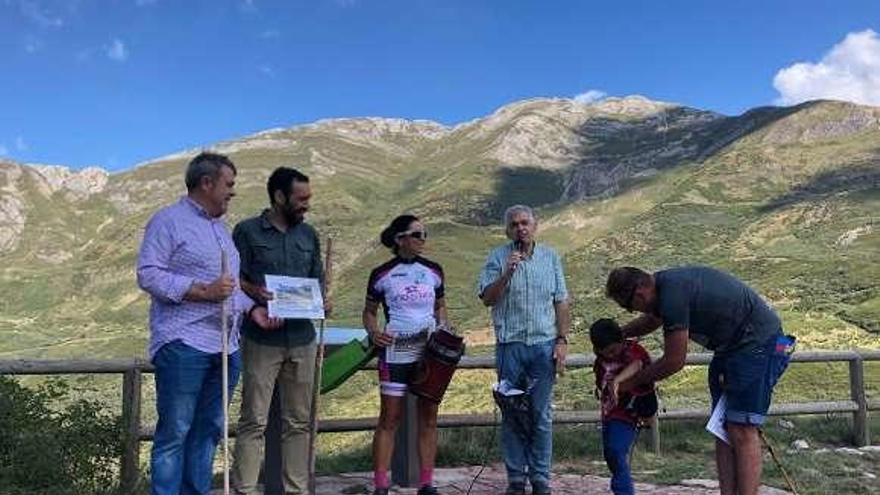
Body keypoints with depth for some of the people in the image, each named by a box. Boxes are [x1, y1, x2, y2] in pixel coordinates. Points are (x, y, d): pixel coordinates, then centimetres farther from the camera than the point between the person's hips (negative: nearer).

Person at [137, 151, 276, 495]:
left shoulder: (221, 228, 22)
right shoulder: (169, 220, -3)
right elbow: (148, 274, -12)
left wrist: (251, 309, 10)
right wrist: (203, 291, -18)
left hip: (226, 347, 8)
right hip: (184, 345, -8)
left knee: (208, 431, 12)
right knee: (174, 433, -2)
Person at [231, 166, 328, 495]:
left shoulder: (308, 234, 13)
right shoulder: (248, 231, -1)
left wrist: (322, 302, -3)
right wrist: (254, 292, -22)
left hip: (302, 338, 5)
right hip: (262, 339, -4)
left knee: (299, 421, 10)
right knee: (254, 421, -2)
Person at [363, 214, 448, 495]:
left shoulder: (433, 271, 8)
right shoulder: (381, 275, 0)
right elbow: (369, 311, 8)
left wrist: (443, 328, 0)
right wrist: (373, 332, -11)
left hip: (429, 350, 3)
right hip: (395, 351, -3)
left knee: (429, 417, 5)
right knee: (389, 418, -1)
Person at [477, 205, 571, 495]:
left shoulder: (550, 257, 8)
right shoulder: (497, 258, 2)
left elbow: (561, 303, 8)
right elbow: (487, 299, -6)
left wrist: (562, 340, 1)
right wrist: (507, 273, -18)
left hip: (544, 345, 1)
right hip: (510, 345, -1)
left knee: (541, 416, 6)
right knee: (511, 414, 5)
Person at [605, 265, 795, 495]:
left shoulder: (673, 295, -26)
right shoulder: (663, 282, 2)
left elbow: (674, 362, -18)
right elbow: (652, 319, 27)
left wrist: (633, 382, -6)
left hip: (758, 341, -10)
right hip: (730, 346, 10)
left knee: (742, 431, -11)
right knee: (722, 429, 6)